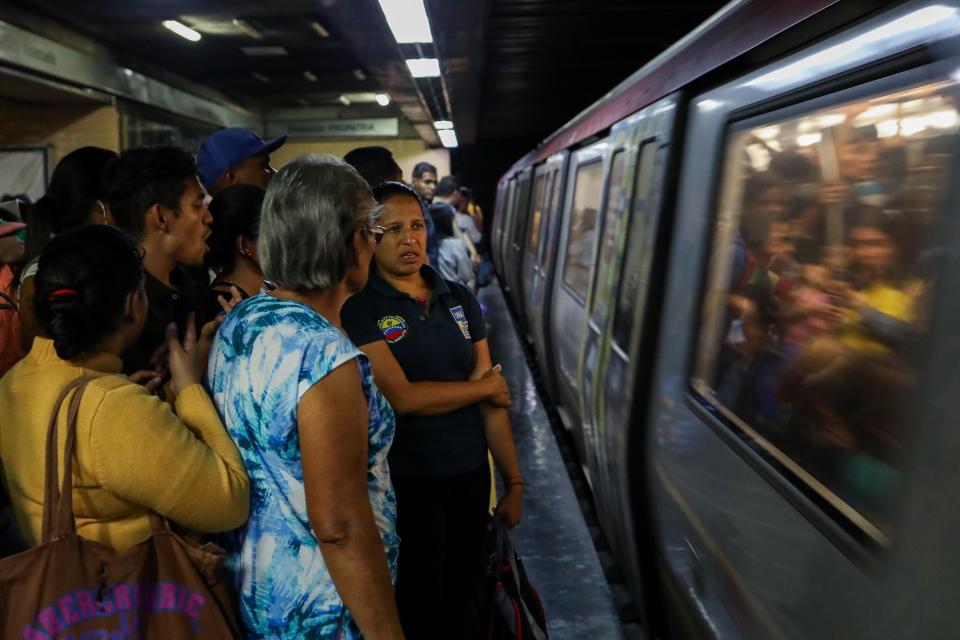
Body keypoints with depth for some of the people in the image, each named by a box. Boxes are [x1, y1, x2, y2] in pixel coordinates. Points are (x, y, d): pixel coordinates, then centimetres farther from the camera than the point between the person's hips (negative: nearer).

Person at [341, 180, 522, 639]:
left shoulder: (460, 300, 4)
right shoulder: (359, 307, -11)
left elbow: (494, 398, 3)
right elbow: (403, 397, -21)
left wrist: (514, 482, 1)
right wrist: (484, 384, -8)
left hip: (471, 476, 5)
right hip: (406, 483, -4)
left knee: (459, 601, 21)